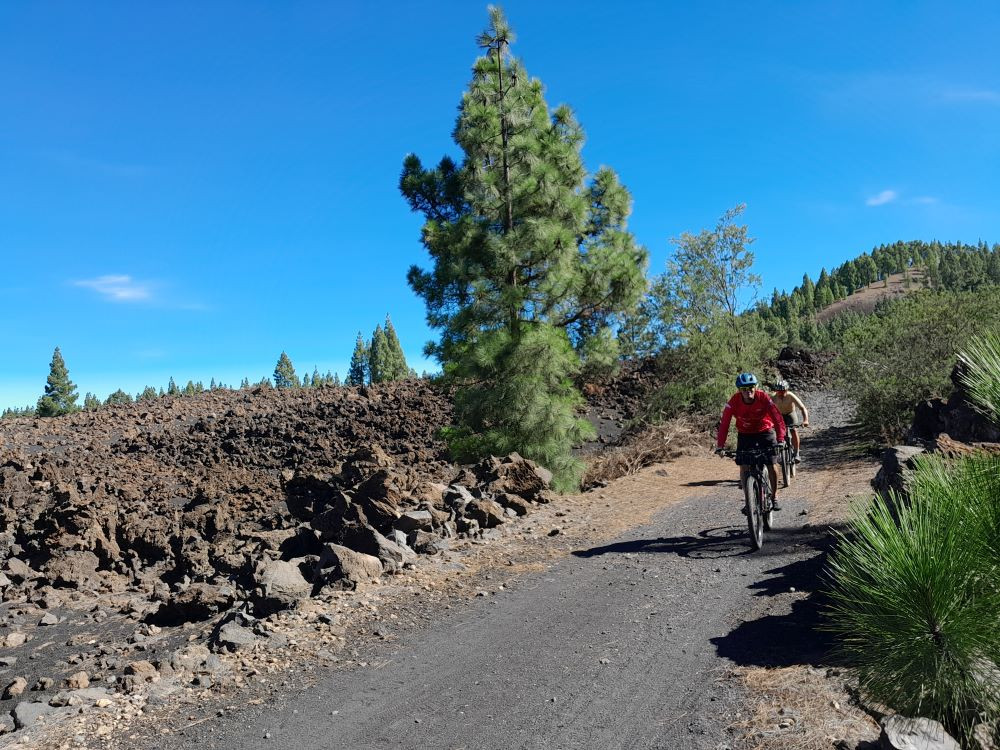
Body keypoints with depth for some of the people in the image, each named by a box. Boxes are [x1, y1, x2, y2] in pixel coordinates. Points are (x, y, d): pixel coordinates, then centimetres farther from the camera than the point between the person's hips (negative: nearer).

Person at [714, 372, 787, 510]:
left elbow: (777, 417, -26)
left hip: (765, 432, -1)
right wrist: (720, 445, -31)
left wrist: (780, 439, -38)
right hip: (745, 435, 1)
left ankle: (775, 496, 14)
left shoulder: (763, 397, -23)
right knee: (744, 468, -8)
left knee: (771, 466, -8)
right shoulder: (734, 401, -22)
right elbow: (724, 422, -24)